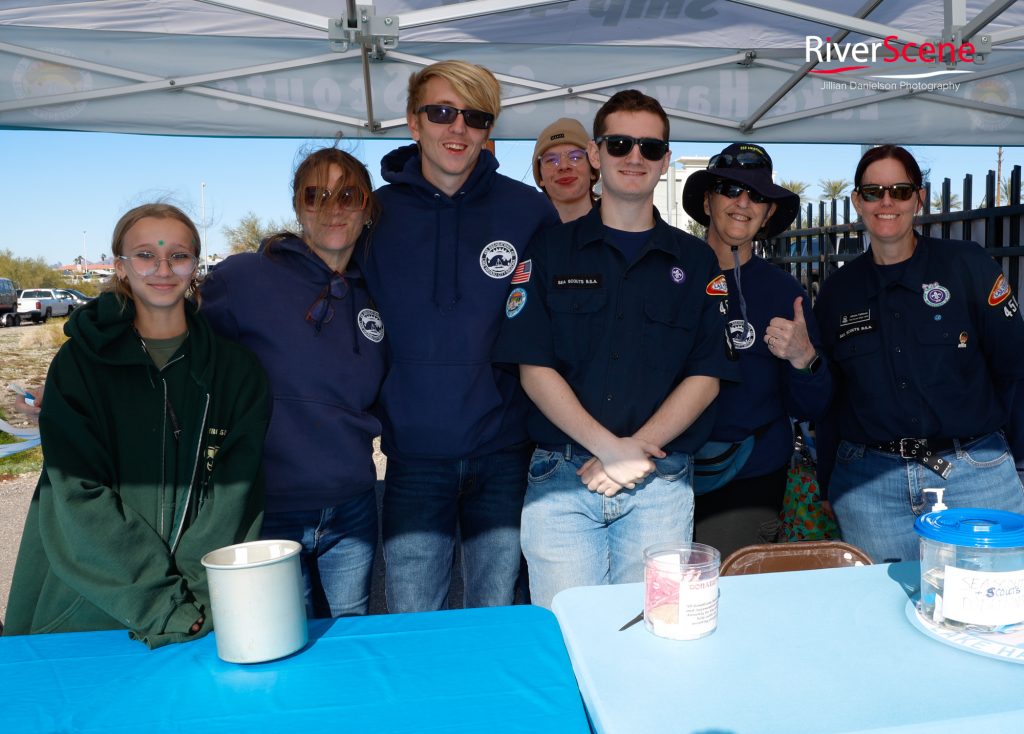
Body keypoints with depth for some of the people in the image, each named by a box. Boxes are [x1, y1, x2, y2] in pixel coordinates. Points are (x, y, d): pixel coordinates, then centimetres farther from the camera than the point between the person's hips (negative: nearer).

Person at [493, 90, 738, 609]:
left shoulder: (696, 261, 10)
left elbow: (706, 375, 3)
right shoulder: (549, 249, 6)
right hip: (561, 476, -1)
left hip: (661, 484, 1)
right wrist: (609, 447, -13)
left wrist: (637, 450, -10)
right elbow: (533, 367, -2)